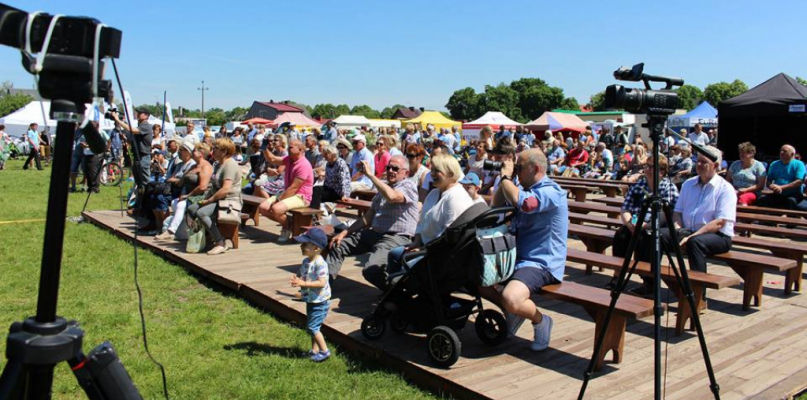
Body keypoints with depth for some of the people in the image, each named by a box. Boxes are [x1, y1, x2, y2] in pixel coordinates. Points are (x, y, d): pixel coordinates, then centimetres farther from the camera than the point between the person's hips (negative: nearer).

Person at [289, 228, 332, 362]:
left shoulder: (320, 264, -25)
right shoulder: (306, 261, 3)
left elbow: (322, 282, -29)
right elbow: (302, 276, 13)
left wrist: (303, 283, -32)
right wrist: (296, 279, -11)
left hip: (320, 302, -9)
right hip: (311, 301, 9)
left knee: (312, 327, -8)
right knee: (310, 327, 18)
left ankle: (324, 351, 5)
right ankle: (315, 350, 32)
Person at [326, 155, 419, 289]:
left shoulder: (408, 186, -5)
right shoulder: (384, 188, 21)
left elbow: (392, 197, -29)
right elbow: (368, 217, 20)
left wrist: (370, 174, -21)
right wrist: (344, 232, 11)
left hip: (396, 238, -9)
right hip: (374, 233, 9)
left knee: (371, 270, -30)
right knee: (337, 245, 8)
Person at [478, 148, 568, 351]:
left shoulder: (551, 191, -16)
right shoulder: (524, 188, 13)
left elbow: (521, 203, -35)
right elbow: (496, 208, 15)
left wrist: (506, 177, -19)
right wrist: (505, 179, 4)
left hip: (542, 264, -10)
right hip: (518, 258, 10)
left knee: (510, 299, -33)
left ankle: (540, 321, -1)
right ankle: (513, 312, 16)